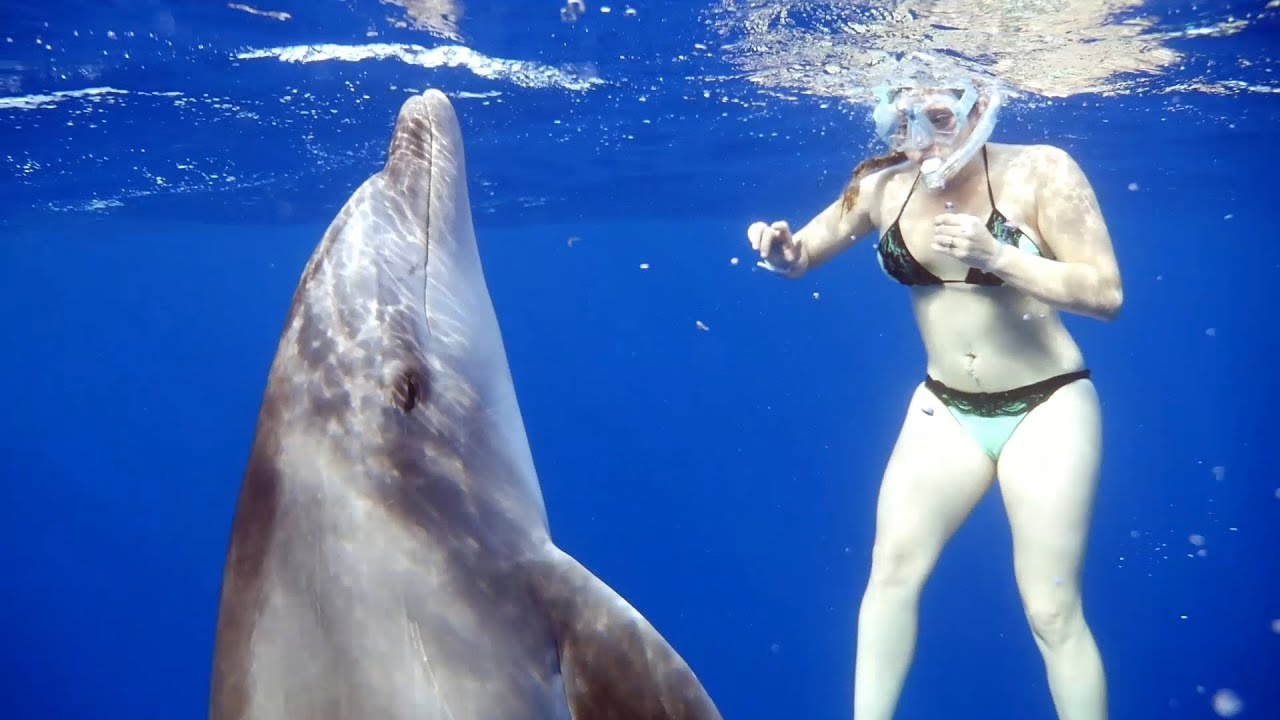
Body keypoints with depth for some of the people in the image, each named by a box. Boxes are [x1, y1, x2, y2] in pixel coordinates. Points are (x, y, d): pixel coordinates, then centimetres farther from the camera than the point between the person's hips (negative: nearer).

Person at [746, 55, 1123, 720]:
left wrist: (996, 255, -28)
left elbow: (1106, 294, -15)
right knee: (892, 569, -2)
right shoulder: (884, 186, -5)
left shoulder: (1039, 171, -14)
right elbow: (800, 258, 7)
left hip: (1046, 407, -3)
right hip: (945, 407, 4)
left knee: (1052, 610, 0)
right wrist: (780, 250, -18)